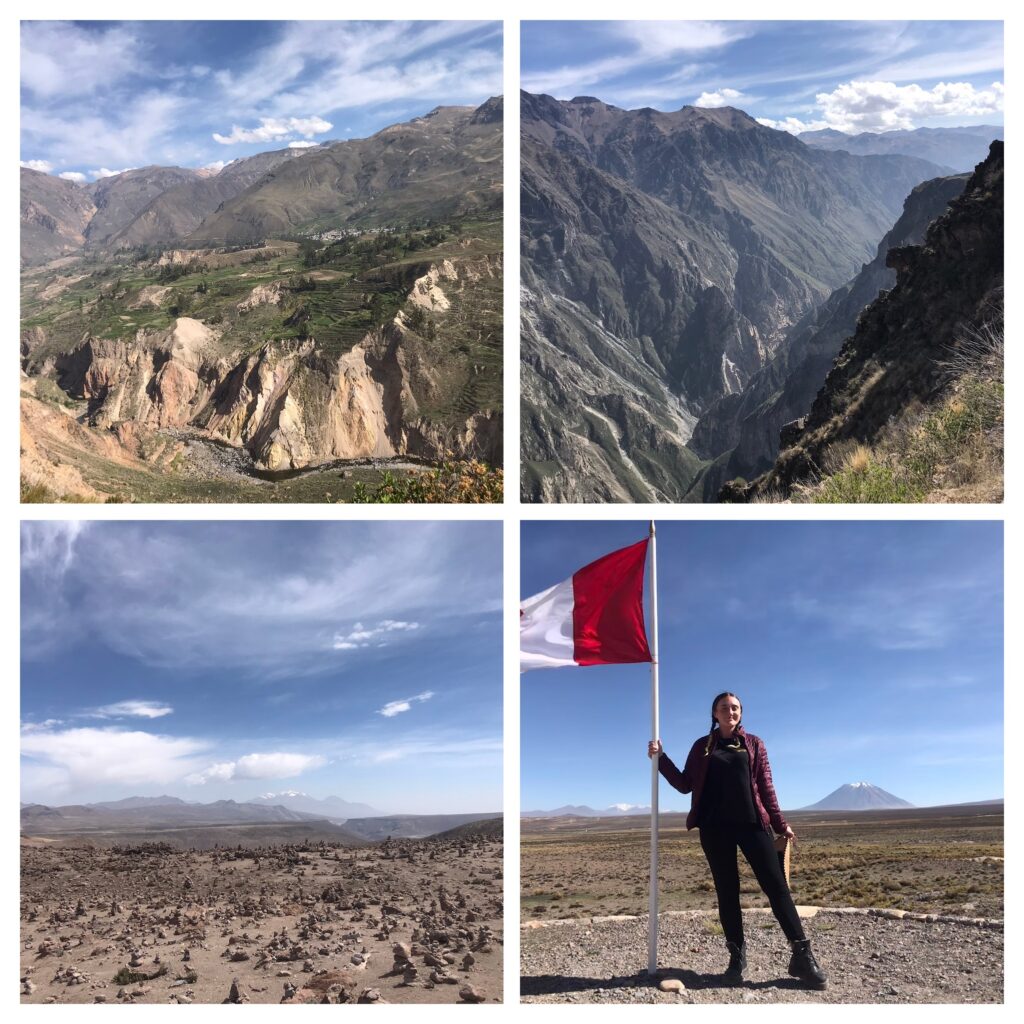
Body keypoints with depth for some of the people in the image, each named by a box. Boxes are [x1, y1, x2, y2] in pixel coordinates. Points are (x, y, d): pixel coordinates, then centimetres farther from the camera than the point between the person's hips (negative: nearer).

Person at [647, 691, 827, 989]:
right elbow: (686, 784, 8)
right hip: (715, 827, 1)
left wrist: (780, 824, 6)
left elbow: (766, 786, 9)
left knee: (776, 885, -4)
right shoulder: (702, 746, 10)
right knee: (727, 891, 4)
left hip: (752, 822, -1)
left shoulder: (753, 743, 9)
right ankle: (736, 957, 12)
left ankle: (802, 955, -2)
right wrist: (661, 758, -2)